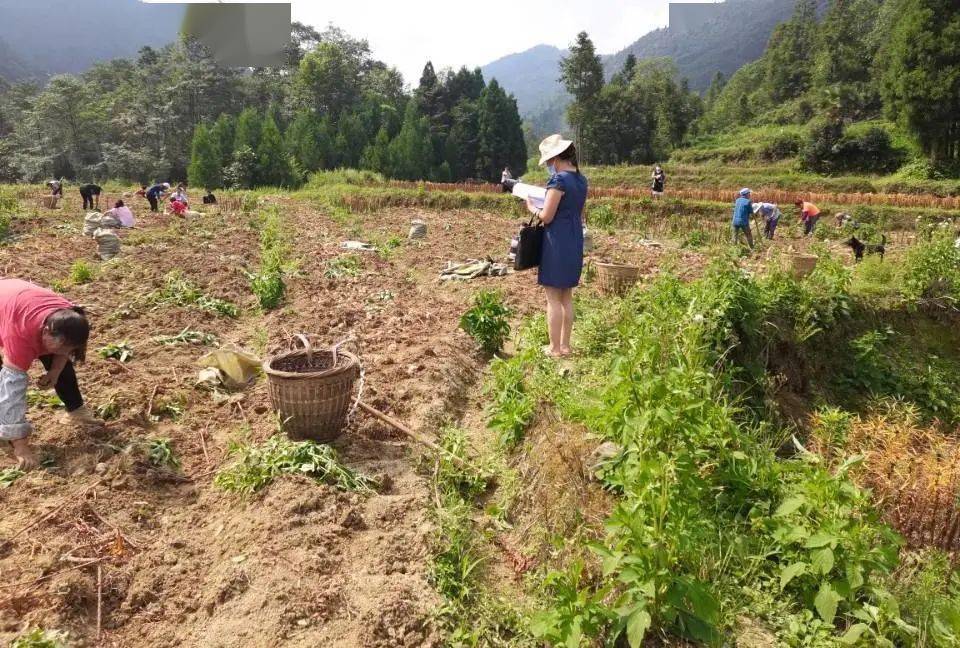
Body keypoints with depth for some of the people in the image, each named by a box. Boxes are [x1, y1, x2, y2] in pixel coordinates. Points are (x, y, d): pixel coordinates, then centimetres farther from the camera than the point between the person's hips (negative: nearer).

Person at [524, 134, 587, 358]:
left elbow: (546, 217, -17)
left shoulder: (559, 180, -16)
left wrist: (532, 207, 2)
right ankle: (565, 345, 21)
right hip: (575, 241, 9)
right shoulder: (580, 180, 10)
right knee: (566, 297, 14)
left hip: (558, 242, -8)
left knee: (553, 298, 0)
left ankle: (555, 348, 6)